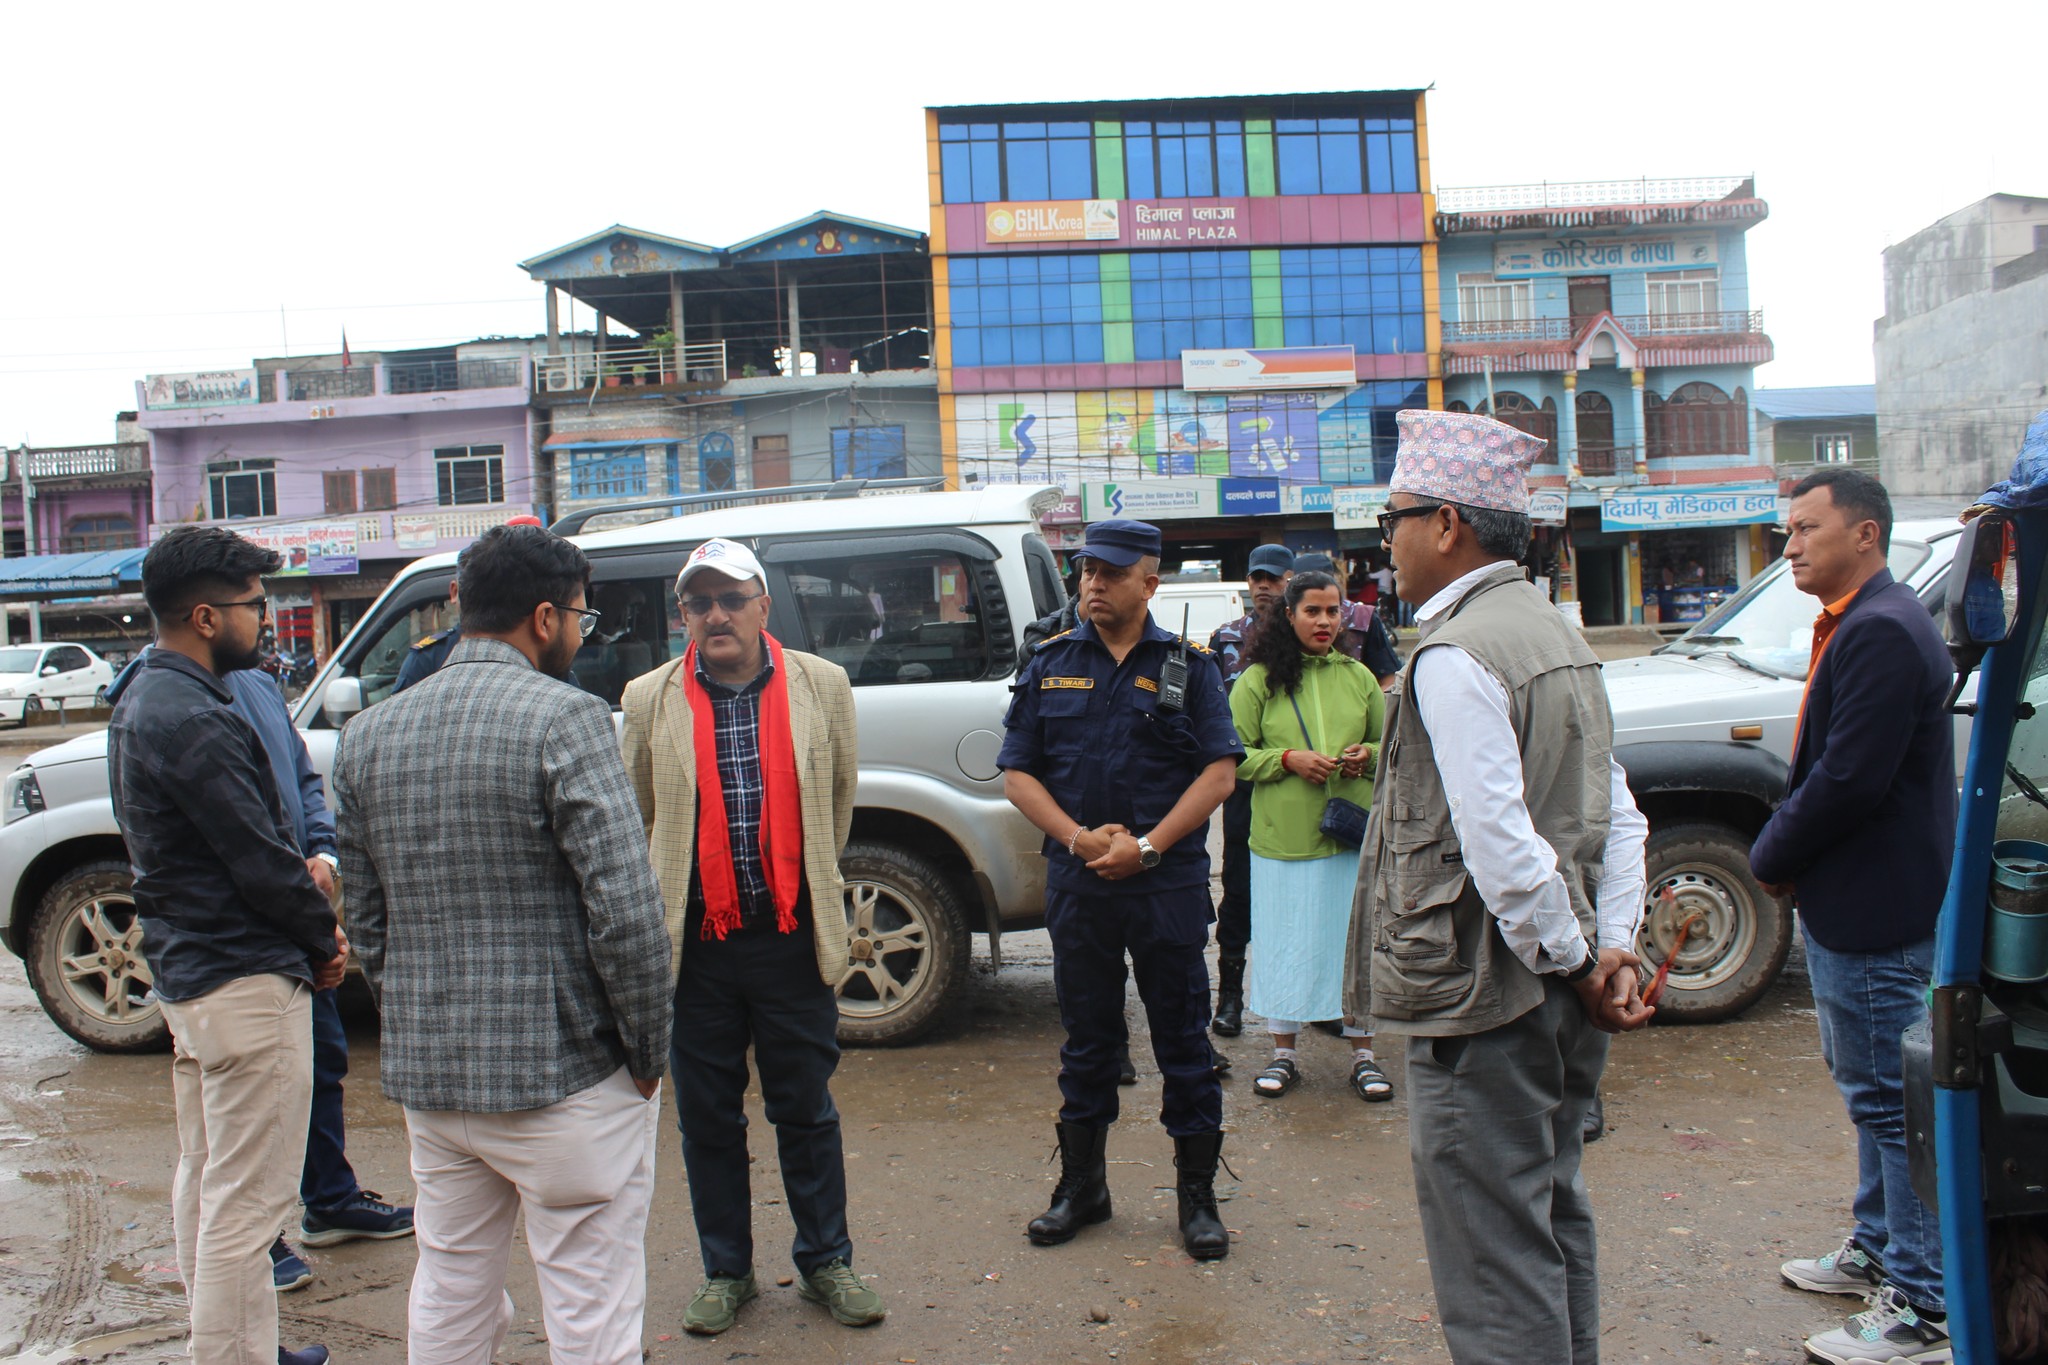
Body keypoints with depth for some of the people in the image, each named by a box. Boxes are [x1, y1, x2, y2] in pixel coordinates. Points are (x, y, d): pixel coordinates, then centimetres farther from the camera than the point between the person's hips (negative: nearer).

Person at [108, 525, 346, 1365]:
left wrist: (311, 925, 5)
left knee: (205, 1180, 20)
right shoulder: (193, 719, -21)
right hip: (245, 979, -11)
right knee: (246, 1199, -3)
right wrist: (324, 940, -5)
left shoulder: (144, 700, 11)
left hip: (185, 970, 11)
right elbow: (259, 857, -20)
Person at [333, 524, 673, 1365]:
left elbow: (365, 917, 12)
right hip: (562, 1076, -7)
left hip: (425, 1077, 7)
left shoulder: (370, 734, 7)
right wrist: (648, 1052, -7)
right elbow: (624, 909, -19)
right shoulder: (563, 718, -15)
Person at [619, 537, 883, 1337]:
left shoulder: (822, 686, 0)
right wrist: (654, 922, 10)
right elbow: (634, 821, 9)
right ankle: (727, 1272, 30)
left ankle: (825, 1263, 29)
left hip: (792, 936, 0)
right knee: (708, 1120, 13)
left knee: (806, 1111, 12)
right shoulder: (650, 700, 0)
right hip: (693, 942, 1)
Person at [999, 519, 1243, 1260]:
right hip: (1077, 884, 2)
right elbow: (1018, 773, 5)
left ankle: (1198, 1196, 19)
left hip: (1169, 884, -2)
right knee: (1085, 1039, 12)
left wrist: (1148, 846, -13)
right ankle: (1081, 1185, 27)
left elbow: (1219, 771, -3)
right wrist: (1080, 838, -10)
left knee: (1183, 1039, 5)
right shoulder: (1049, 666, 8)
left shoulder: (1188, 666, 2)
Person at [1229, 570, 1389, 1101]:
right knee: (1285, 942, 5)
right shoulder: (1258, 679, 1)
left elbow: (1389, 743, 18)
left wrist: (1369, 755, -3)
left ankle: (1363, 1055, 20)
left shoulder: (1358, 677, 9)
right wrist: (1287, 759, -14)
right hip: (1283, 836, -2)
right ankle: (1283, 1054, 20)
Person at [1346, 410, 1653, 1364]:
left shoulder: (1453, 657, -18)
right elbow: (1620, 814, 11)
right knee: (1553, 1218, 23)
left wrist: (1570, 959, -12)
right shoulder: (1554, 633, 12)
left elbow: (1500, 845, -25)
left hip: (1485, 1002, -10)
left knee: (1494, 1254, 0)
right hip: (1559, 996, 10)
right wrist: (1612, 947, 5)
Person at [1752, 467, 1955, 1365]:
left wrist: (1772, 858, -11)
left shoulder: (1882, 631, -21)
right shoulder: (1853, 624, 13)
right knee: (1874, 1092, 22)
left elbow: (1850, 779, -25)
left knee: (1892, 1102, -1)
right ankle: (1878, 1249, 38)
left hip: (1876, 918, -11)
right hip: (1847, 907, 11)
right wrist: (1781, 854, 6)